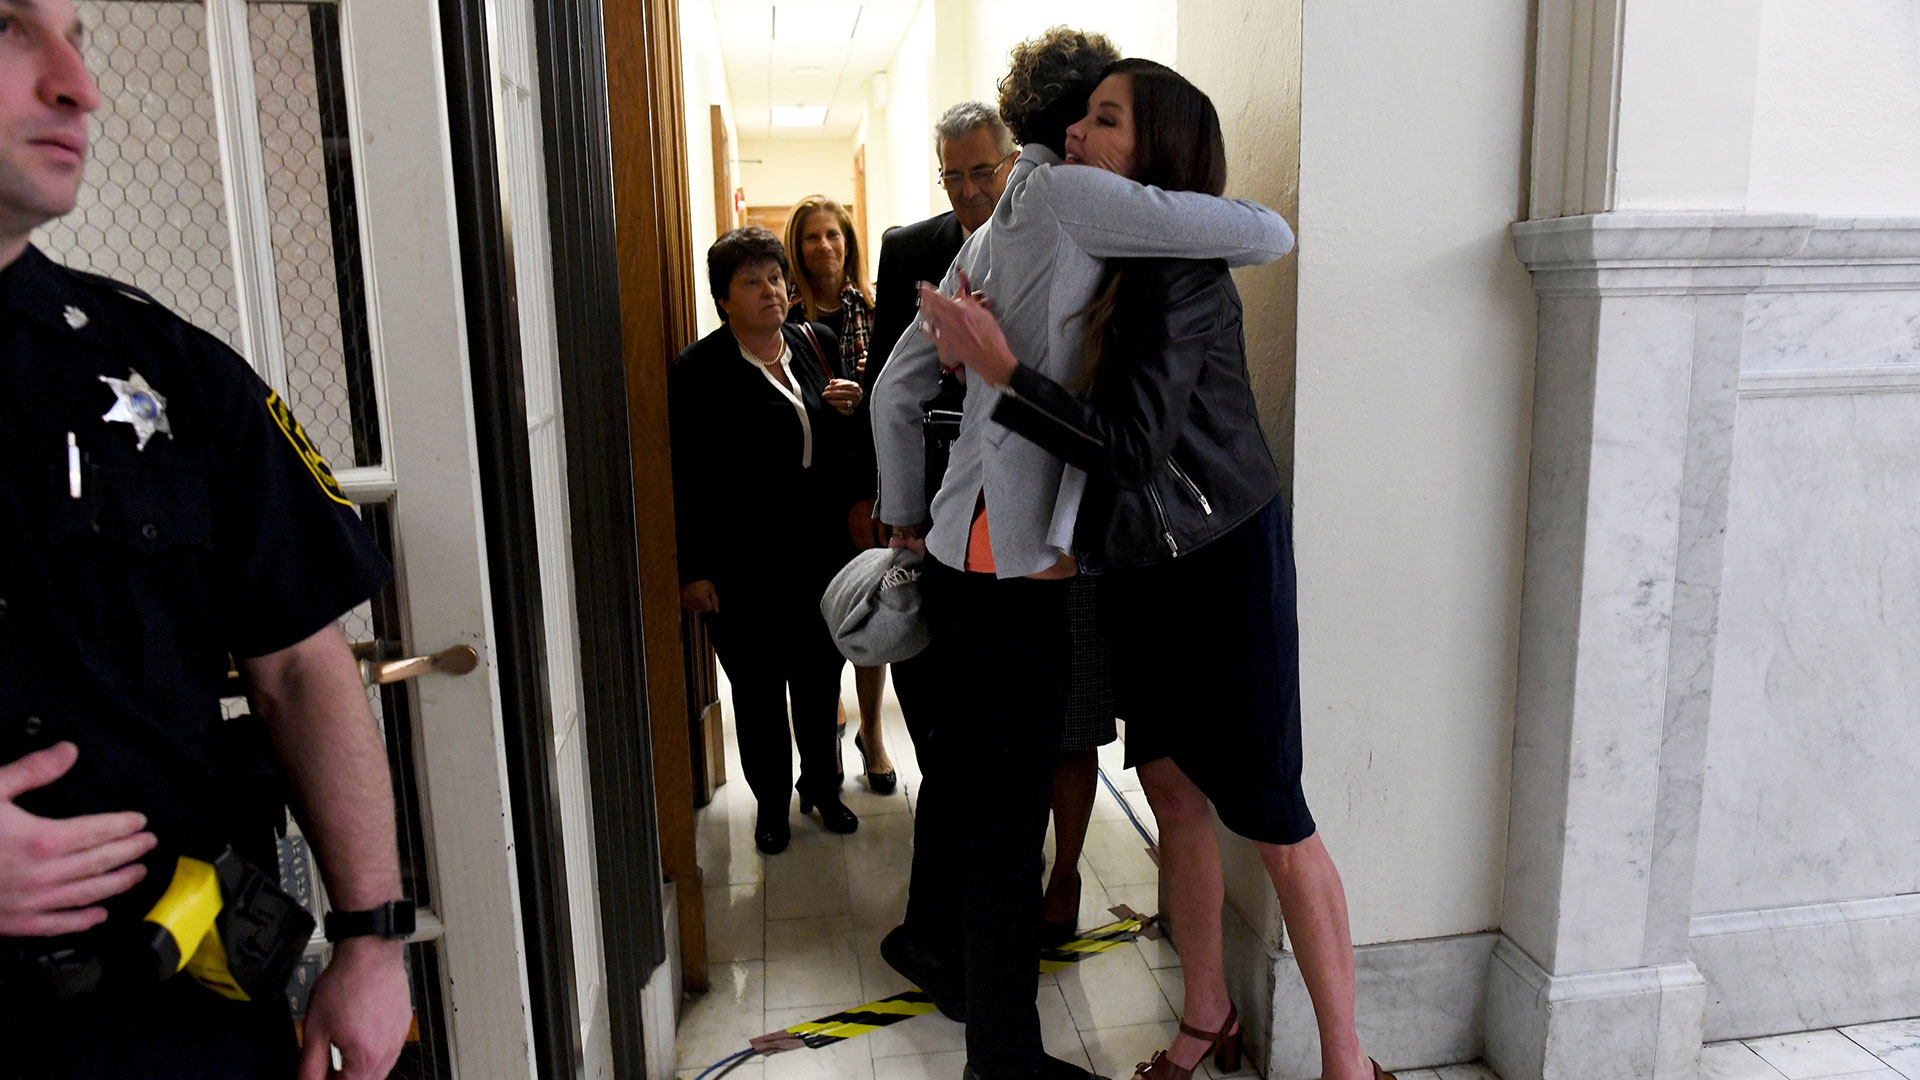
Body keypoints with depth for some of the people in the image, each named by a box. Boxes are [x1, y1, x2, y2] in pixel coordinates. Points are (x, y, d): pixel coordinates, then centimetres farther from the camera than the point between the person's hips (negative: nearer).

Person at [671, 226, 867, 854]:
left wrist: (853, 408, -3)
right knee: (758, 686, 7)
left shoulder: (818, 344, 8)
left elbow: (847, 446, 20)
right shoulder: (700, 369, -7)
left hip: (820, 549, 4)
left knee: (820, 674, 14)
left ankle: (822, 787, 34)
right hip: (743, 562, -4)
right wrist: (694, 568, -12)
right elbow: (688, 477, -9)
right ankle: (771, 803, 26)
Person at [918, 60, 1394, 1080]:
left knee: (1268, 813, -2)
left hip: (1221, 558, -8)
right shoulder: (1102, 261, 7)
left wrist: (998, 365, -24)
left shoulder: (1179, 274, -18)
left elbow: (1132, 446, -26)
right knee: (1171, 786, 14)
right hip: (1141, 560, 8)